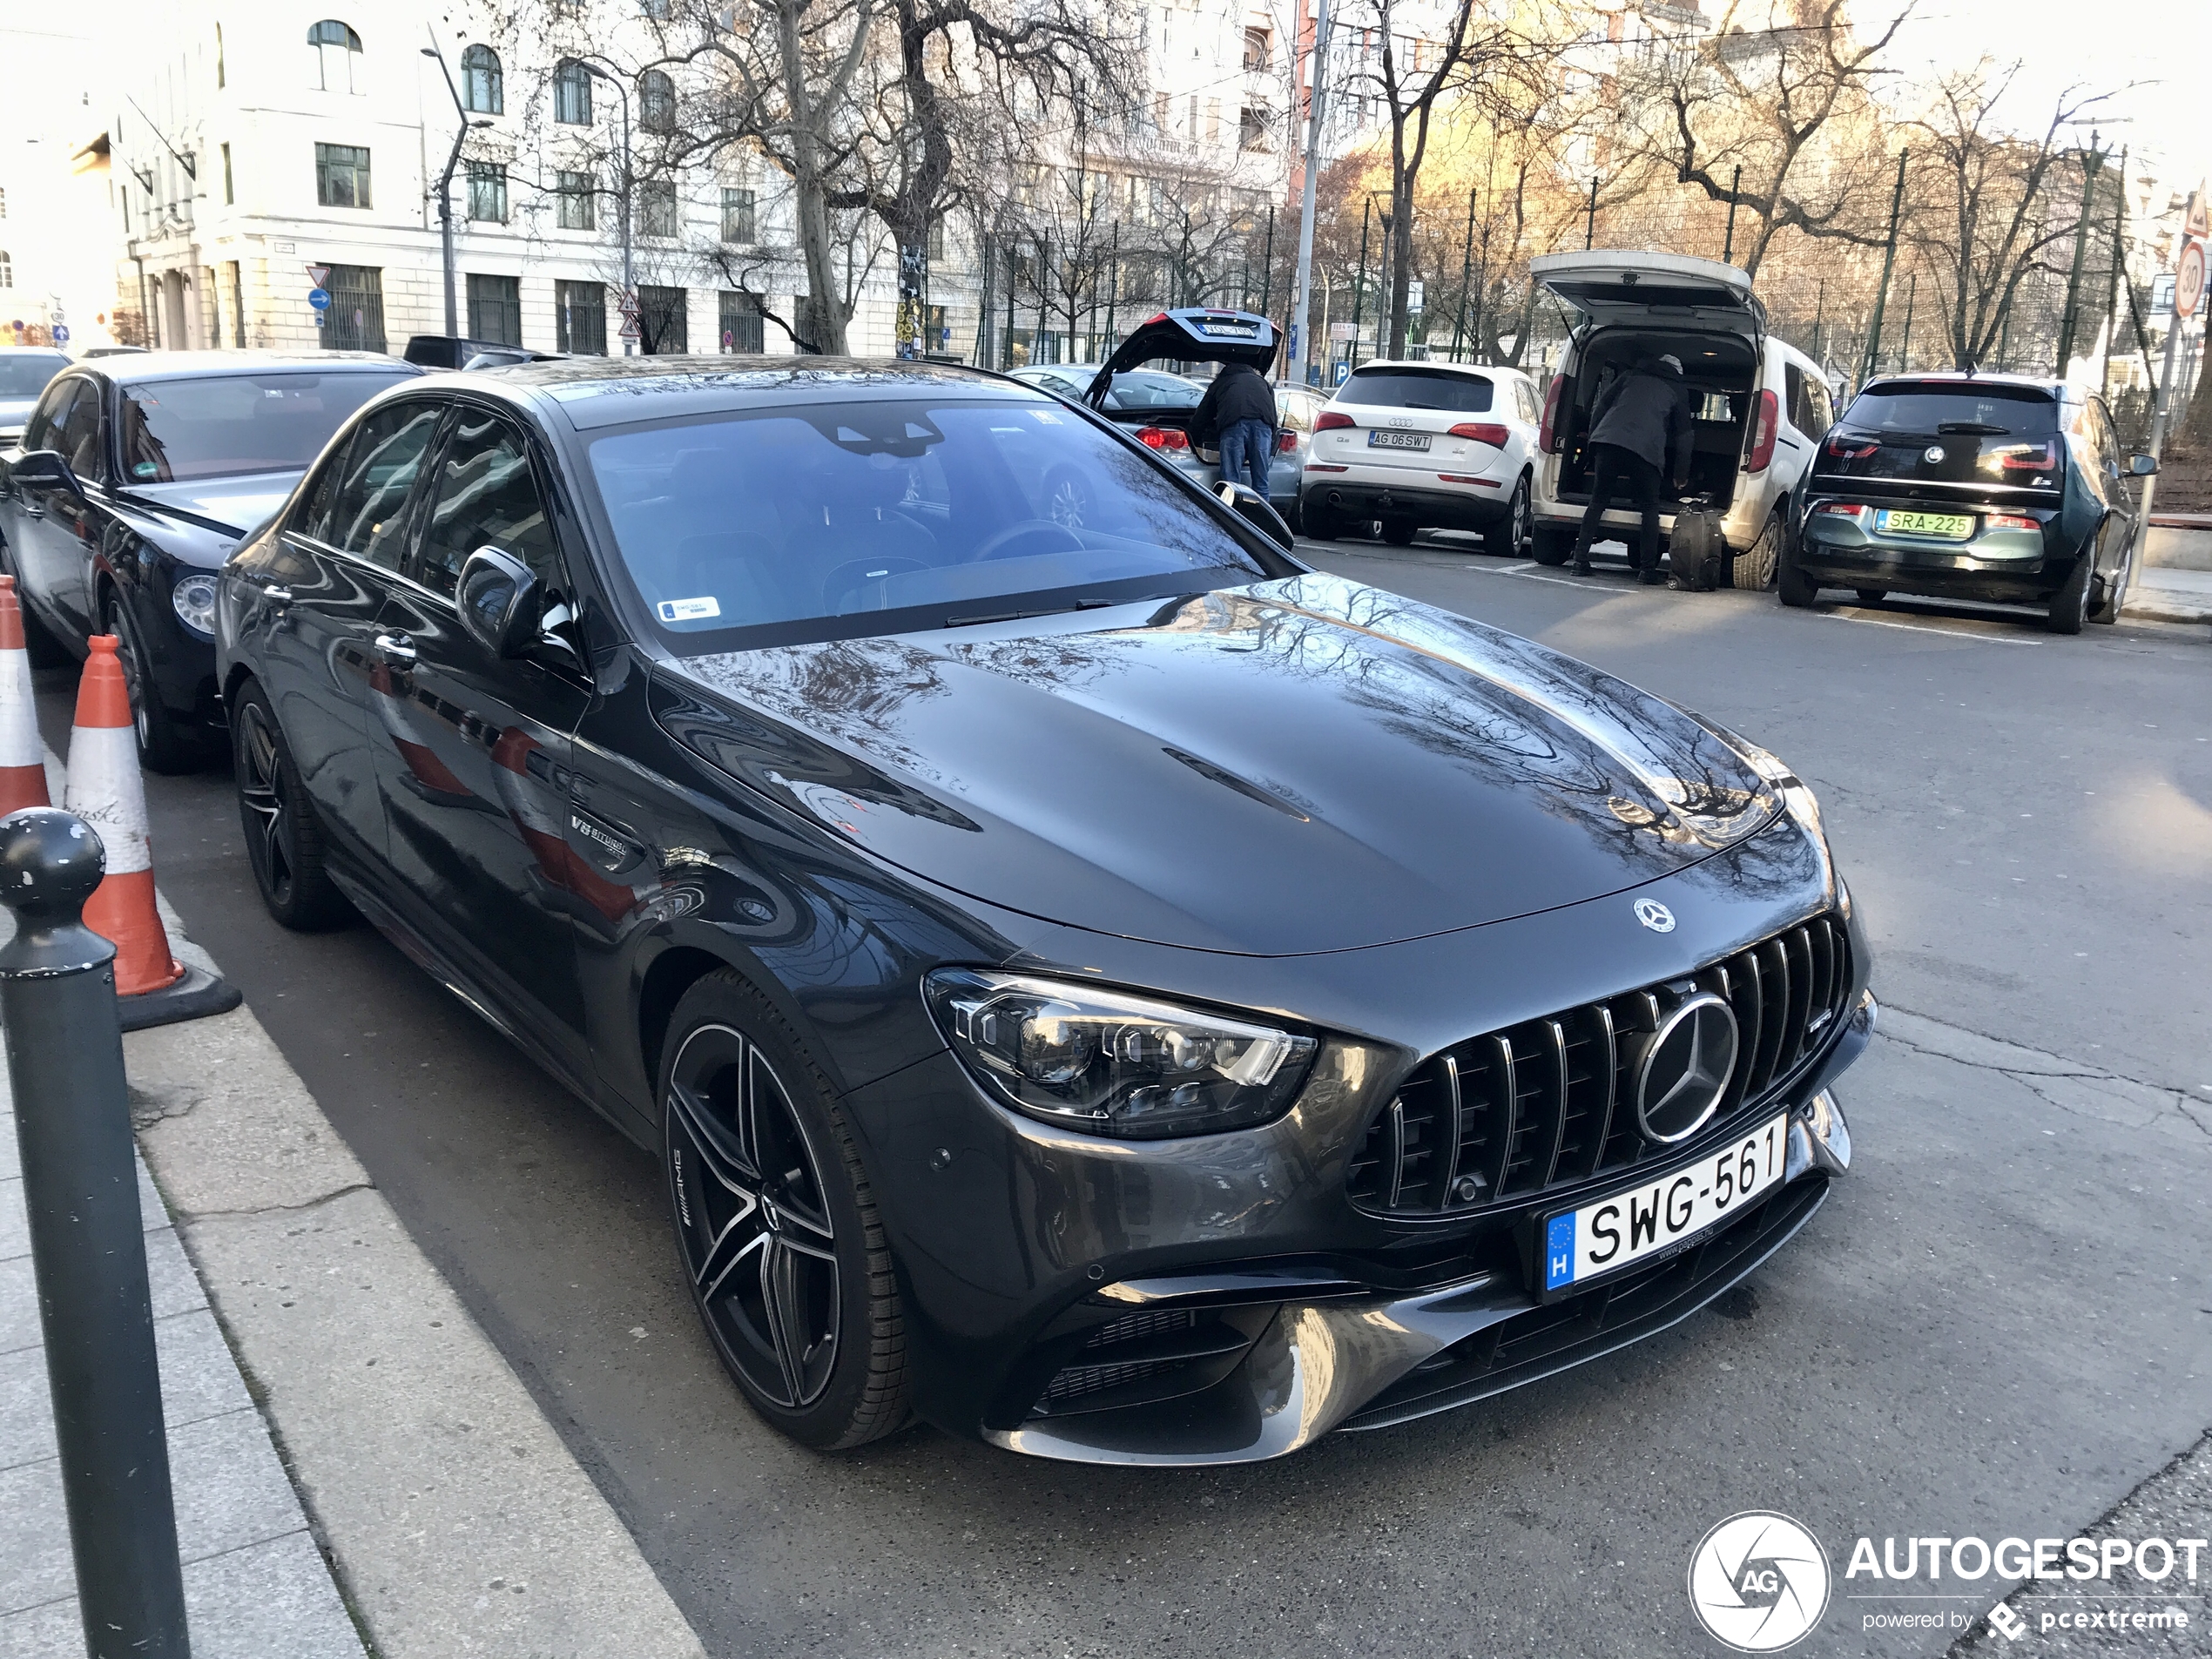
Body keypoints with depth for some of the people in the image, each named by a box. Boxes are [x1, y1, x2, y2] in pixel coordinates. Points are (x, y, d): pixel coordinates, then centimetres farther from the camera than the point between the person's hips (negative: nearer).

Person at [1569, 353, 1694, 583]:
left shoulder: (1629, 377, 27)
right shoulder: (1678, 392, 23)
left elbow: (1600, 407, 20)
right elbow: (1683, 435, 23)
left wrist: (1592, 441, 22)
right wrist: (1681, 476, 29)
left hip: (1607, 441, 2)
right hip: (1645, 450, -2)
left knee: (1597, 502, 10)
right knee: (1650, 508, 8)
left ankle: (1581, 560, 3)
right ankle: (1648, 569, 3)